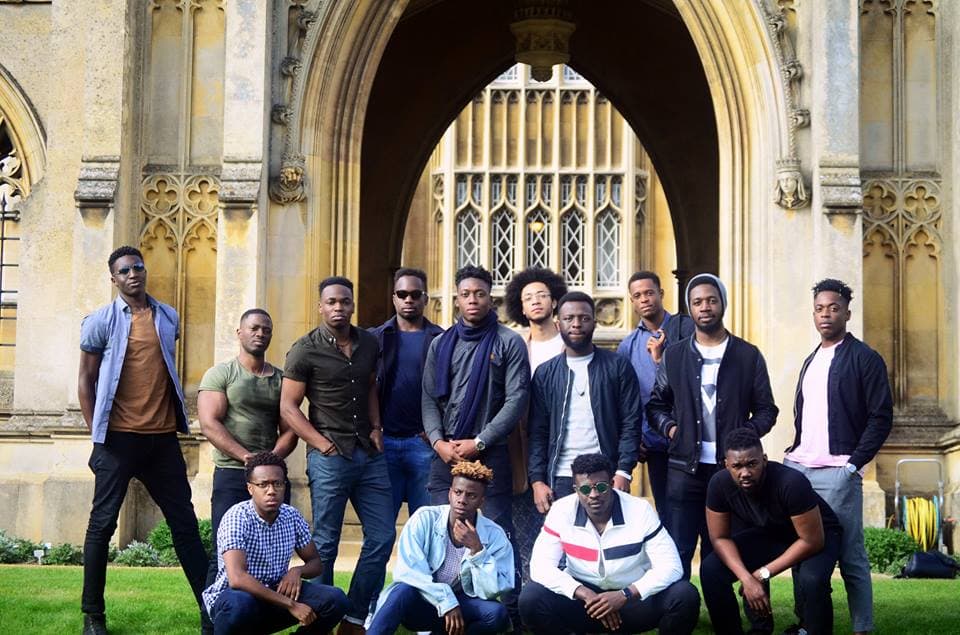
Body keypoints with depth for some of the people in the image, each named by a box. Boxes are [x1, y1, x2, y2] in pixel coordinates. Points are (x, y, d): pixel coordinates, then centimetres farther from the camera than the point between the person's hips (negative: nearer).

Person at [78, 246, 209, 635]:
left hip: (163, 437, 4)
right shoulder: (101, 321, -1)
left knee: (184, 521, 6)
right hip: (119, 438, -3)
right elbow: (86, 379, 2)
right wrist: (95, 433, -3)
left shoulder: (168, 318, 10)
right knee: (103, 522, 1)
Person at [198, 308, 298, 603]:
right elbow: (209, 424, -7)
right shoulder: (220, 374, 4)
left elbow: (289, 430, 11)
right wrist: (247, 456, -17)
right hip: (232, 475, -4)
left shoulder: (281, 379, 16)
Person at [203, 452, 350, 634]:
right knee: (239, 604, -41)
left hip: (275, 595, 6)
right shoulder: (236, 517, -20)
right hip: (231, 597, -6)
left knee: (335, 600, -15)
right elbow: (237, 579, -32)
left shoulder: (292, 516, -1)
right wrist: (290, 605, -31)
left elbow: (316, 563, 11)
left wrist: (297, 571, -15)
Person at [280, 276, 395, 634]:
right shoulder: (305, 350, -6)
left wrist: (376, 427, 6)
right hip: (330, 456, -5)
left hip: (369, 453, 5)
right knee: (325, 543, 1)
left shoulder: (369, 344, 8)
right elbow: (288, 408, -6)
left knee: (382, 537, 4)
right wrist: (324, 445, -12)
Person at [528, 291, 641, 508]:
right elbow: (537, 431, 9)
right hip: (561, 480, 2)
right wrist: (537, 480, -1)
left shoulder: (617, 366, 5)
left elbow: (631, 423, 1)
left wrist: (623, 472, -9)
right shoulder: (545, 374, 11)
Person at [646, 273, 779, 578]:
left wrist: (747, 433, -8)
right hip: (684, 469, 1)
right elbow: (656, 405, 17)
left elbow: (766, 410, 10)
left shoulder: (748, 356, 8)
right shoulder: (673, 356, 11)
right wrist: (669, 427, -2)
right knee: (677, 553, -3)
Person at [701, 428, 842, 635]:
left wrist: (764, 573, -25)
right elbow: (720, 538, -12)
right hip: (767, 533, 4)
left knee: (812, 580, -35)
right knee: (711, 569, -16)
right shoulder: (720, 484, -24)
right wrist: (747, 579, -27)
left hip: (817, 533, -4)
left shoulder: (792, 483, -37)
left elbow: (812, 541, -29)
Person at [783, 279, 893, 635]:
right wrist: (795, 452, 11)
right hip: (797, 468, 7)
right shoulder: (811, 362, 18)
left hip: (837, 473, -7)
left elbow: (881, 417, -8)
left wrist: (853, 464, -13)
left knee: (851, 557, -4)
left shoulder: (864, 359, -3)